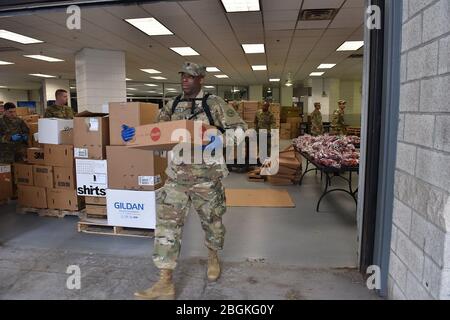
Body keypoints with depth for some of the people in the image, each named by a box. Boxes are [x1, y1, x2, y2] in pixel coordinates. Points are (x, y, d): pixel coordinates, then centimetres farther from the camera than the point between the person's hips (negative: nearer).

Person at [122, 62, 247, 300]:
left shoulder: (214, 104, -4)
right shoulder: (172, 106, 9)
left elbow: (240, 127, -7)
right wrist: (133, 134, -10)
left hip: (207, 176, -3)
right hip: (176, 175, 3)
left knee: (211, 220, 15)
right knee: (167, 223, -3)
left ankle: (213, 257, 45)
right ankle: (165, 283, 5)